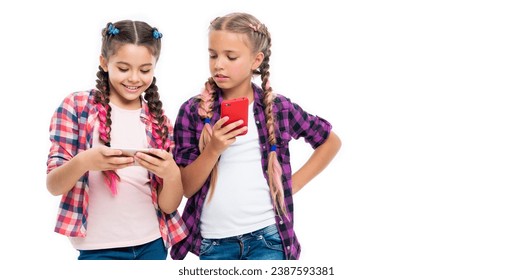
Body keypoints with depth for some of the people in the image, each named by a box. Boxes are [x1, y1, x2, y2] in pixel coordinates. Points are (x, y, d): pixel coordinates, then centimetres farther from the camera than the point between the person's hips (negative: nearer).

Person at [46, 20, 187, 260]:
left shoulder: (159, 121, 4)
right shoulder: (76, 106, -3)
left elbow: (169, 205, 0)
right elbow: (53, 186, -7)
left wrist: (172, 174, -22)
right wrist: (83, 162, -27)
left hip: (152, 244, 3)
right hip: (99, 248, -2)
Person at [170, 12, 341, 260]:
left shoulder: (279, 108, -1)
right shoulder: (193, 111, -3)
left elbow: (331, 141, 13)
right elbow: (186, 188, -3)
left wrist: (293, 184, 4)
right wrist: (213, 149, -20)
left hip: (267, 238, -1)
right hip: (214, 242, 1)